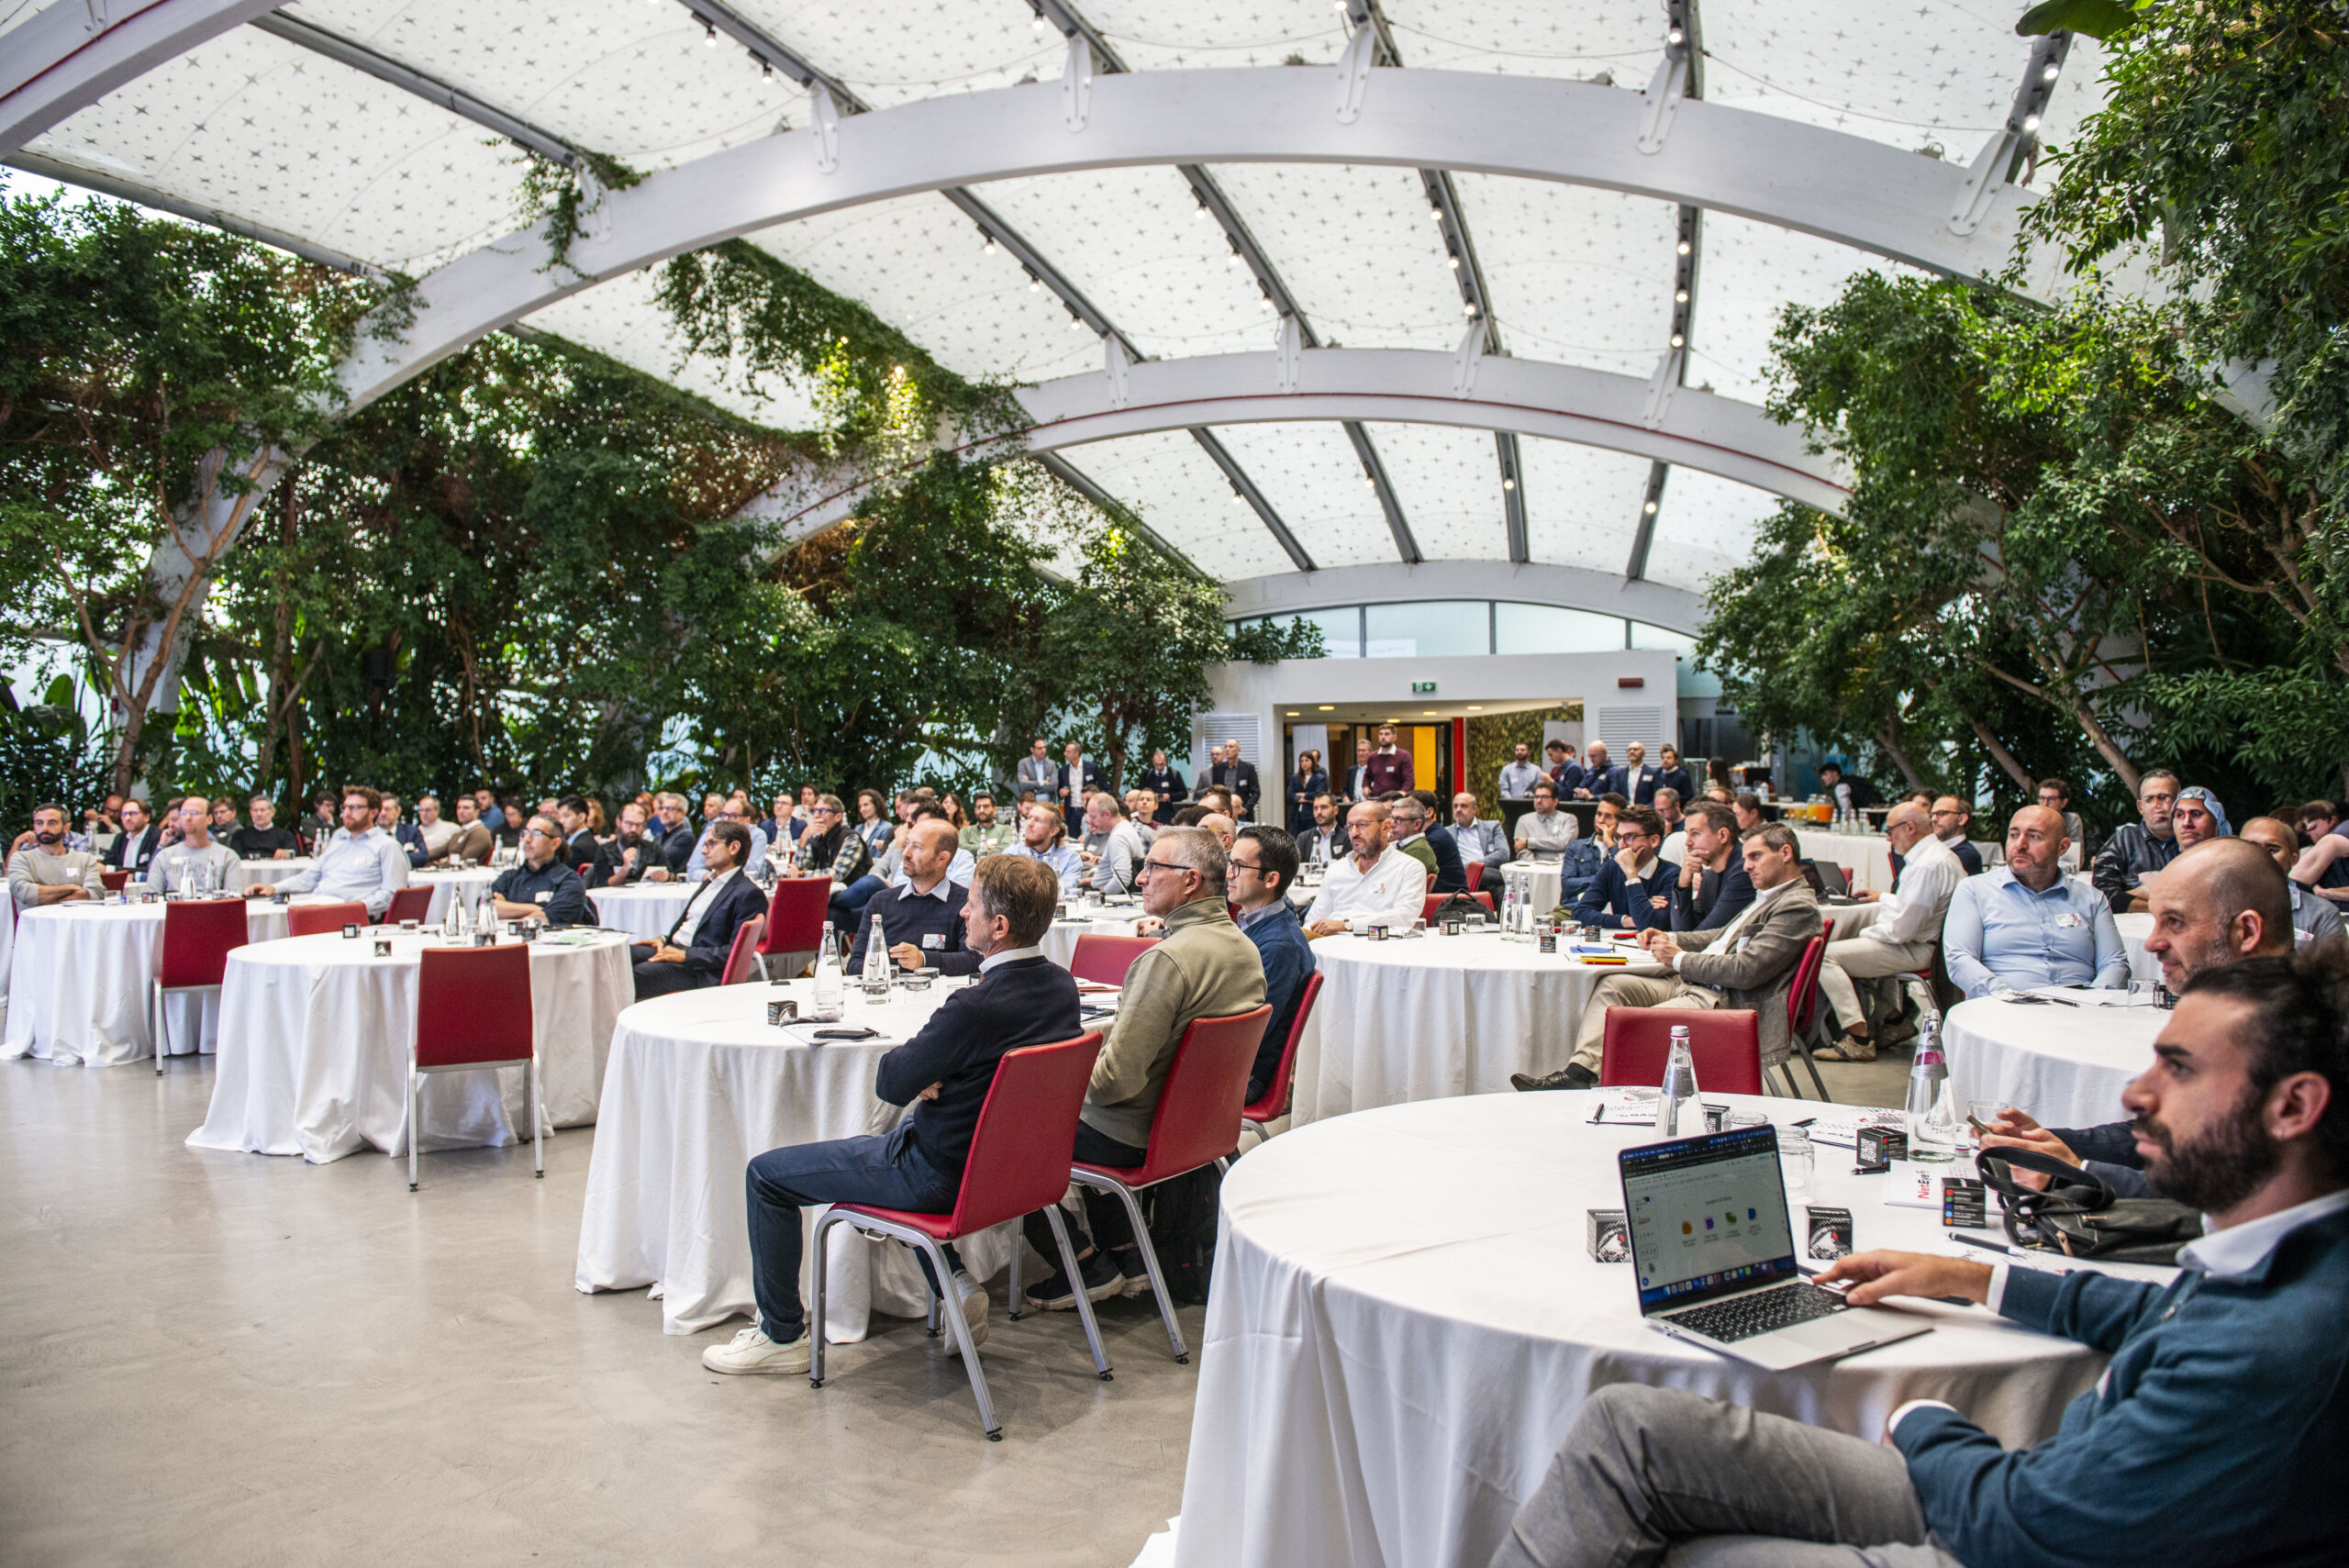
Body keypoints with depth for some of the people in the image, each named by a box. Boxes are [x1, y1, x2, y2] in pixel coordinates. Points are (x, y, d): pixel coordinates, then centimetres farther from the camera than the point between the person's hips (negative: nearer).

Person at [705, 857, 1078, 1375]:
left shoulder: (977, 1006, -30)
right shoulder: (1061, 985, -4)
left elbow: (890, 1085, -19)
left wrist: (917, 1076, 1)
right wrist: (928, 1076, -4)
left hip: (943, 1174, -8)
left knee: (766, 1174, 6)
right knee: (896, 1138, 38)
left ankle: (782, 1335, 18)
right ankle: (953, 1281, 26)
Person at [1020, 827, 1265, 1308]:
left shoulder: (1169, 957, -29)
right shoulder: (1244, 947, 1)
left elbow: (1117, 1077, -30)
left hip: (1133, 1136, -9)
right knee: (1084, 1113, 30)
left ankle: (1088, 1265, 13)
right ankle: (1125, 1255, 27)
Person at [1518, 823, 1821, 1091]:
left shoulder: (1799, 907, -12)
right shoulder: (1767, 896, 20)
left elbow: (1746, 971, -20)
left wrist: (1680, 958, -11)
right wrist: (1670, 938, 10)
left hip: (1726, 1002, -10)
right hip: (1693, 982, 10)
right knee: (1612, 986, -5)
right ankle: (1581, 1069, -17)